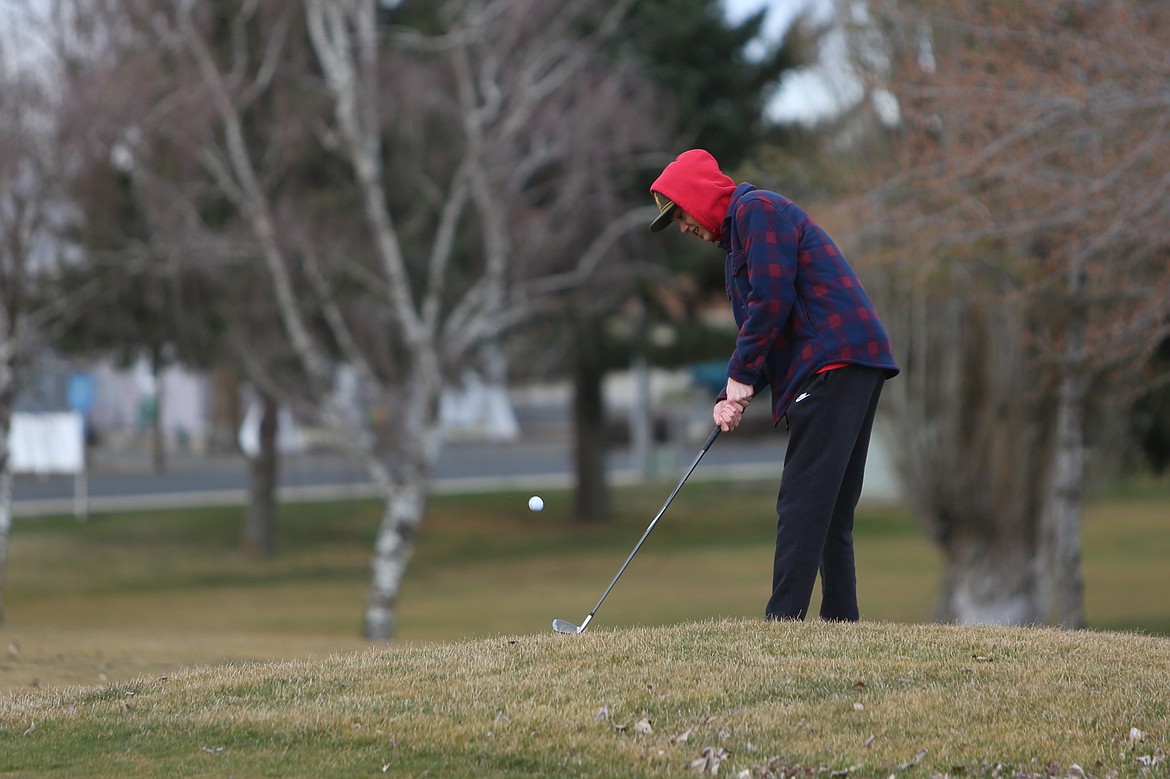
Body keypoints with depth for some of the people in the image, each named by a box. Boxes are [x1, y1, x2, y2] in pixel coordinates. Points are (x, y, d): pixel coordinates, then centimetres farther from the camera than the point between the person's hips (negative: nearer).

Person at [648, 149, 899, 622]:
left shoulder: (759, 210, -4)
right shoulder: (737, 238, 27)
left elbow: (772, 300, -15)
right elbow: (760, 335, 23)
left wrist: (741, 376, -7)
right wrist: (733, 396, 6)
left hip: (834, 363, -11)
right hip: (851, 369, 11)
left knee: (802, 506, -13)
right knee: (829, 513, 10)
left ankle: (784, 618, -16)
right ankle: (842, 621, 9)